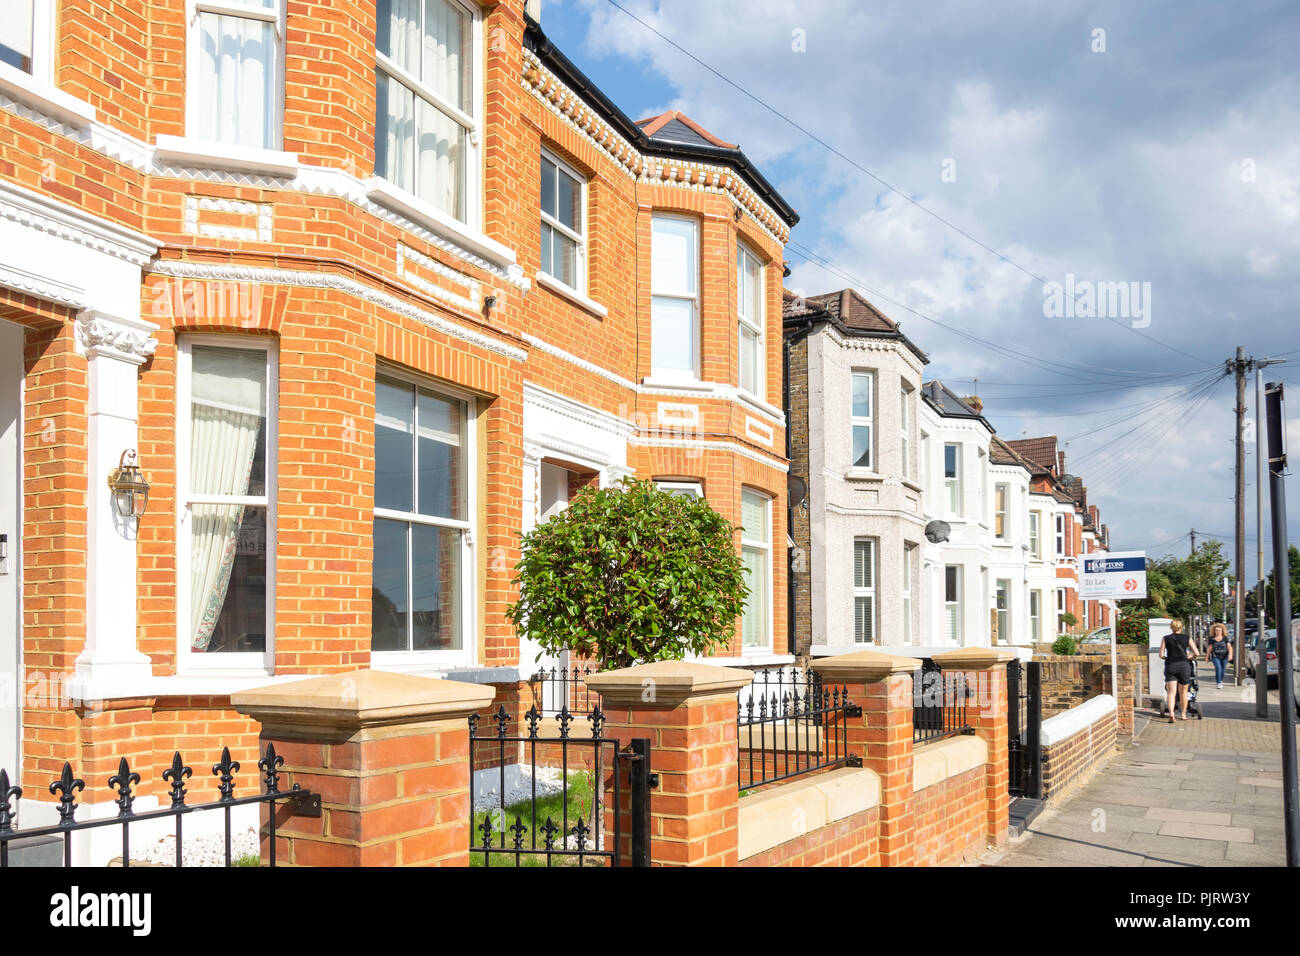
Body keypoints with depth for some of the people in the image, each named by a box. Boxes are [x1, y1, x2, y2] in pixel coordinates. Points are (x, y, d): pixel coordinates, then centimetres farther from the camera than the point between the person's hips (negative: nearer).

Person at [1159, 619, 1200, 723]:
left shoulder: (1165, 638, 3)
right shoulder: (1187, 638, 3)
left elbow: (1161, 655, -2)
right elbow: (1197, 653, -2)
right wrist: (1190, 658, 17)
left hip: (1170, 666, 0)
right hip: (1184, 666, 0)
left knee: (1171, 692, -4)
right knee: (1183, 692, 15)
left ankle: (1171, 713, -24)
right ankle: (1183, 714, 26)